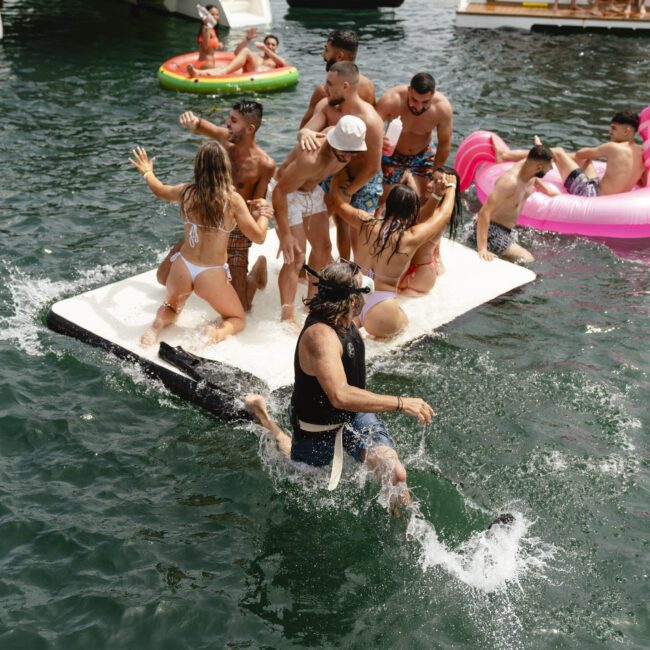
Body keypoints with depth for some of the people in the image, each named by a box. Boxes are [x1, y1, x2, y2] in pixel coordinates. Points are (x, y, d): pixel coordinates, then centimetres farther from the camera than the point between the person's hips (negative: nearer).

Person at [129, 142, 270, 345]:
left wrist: (147, 172, 41)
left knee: (171, 307, 34)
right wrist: (264, 211, 9)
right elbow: (259, 237, -9)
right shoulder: (233, 200, -13)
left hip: (182, 268, 3)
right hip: (212, 275, -3)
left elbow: (160, 190, 21)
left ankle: (158, 325, -1)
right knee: (237, 319, 20)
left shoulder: (186, 191, -2)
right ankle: (218, 333, -14)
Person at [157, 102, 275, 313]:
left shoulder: (265, 164, -19)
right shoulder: (225, 137, -7)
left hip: (236, 233, -5)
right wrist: (192, 119, -36)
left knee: (240, 308, -5)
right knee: (164, 277, 9)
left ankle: (259, 266, 24)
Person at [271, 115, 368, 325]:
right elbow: (279, 191, -33)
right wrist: (285, 234, -30)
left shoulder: (349, 149, -17)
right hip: (287, 193, -8)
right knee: (295, 257, -11)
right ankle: (288, 317, -5)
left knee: (323, 248, 14)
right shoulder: (312, 159, -40)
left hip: (313, 190, 8)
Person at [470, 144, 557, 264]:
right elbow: (484, 213, -37)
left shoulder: (527, 165, -5)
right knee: (527, 260, -17)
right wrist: (482, 249, -42)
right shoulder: (510, 182, -32)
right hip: (491, 230, -10)